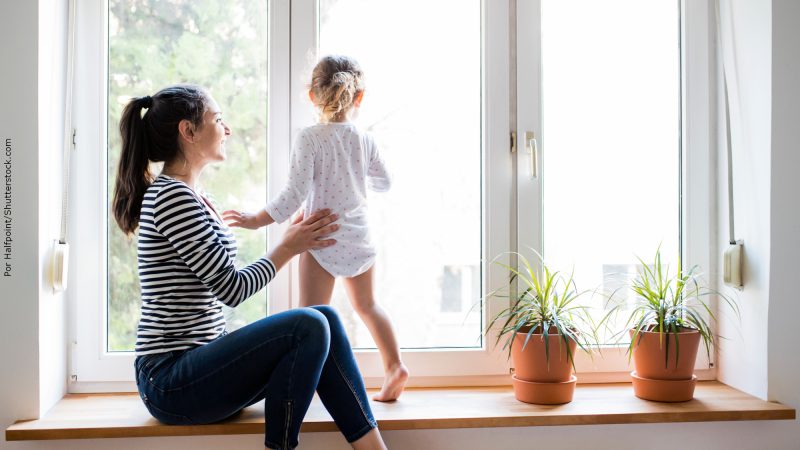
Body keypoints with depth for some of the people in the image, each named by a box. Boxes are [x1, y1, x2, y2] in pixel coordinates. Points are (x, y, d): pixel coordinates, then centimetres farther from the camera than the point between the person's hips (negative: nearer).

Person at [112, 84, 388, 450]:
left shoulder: (190, 197, 15)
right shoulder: (171, 197, -15)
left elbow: (221, 287, 14)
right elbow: (231, 289, -15)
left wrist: (293, 242, 9)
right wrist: (288, 247, -2)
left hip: (196, 364, 9)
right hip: (170, 381, -9)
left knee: (325, 319, -4)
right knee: (308, 326, -23)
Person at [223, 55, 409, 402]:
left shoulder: (309, 139, -13)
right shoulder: (365, 141, 0)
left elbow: (295, 194, -19)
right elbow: (383, 183, 13)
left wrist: (258, 220, -10)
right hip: (359, 237, 5)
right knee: (366, 304, 22)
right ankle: (394, 364, 19)